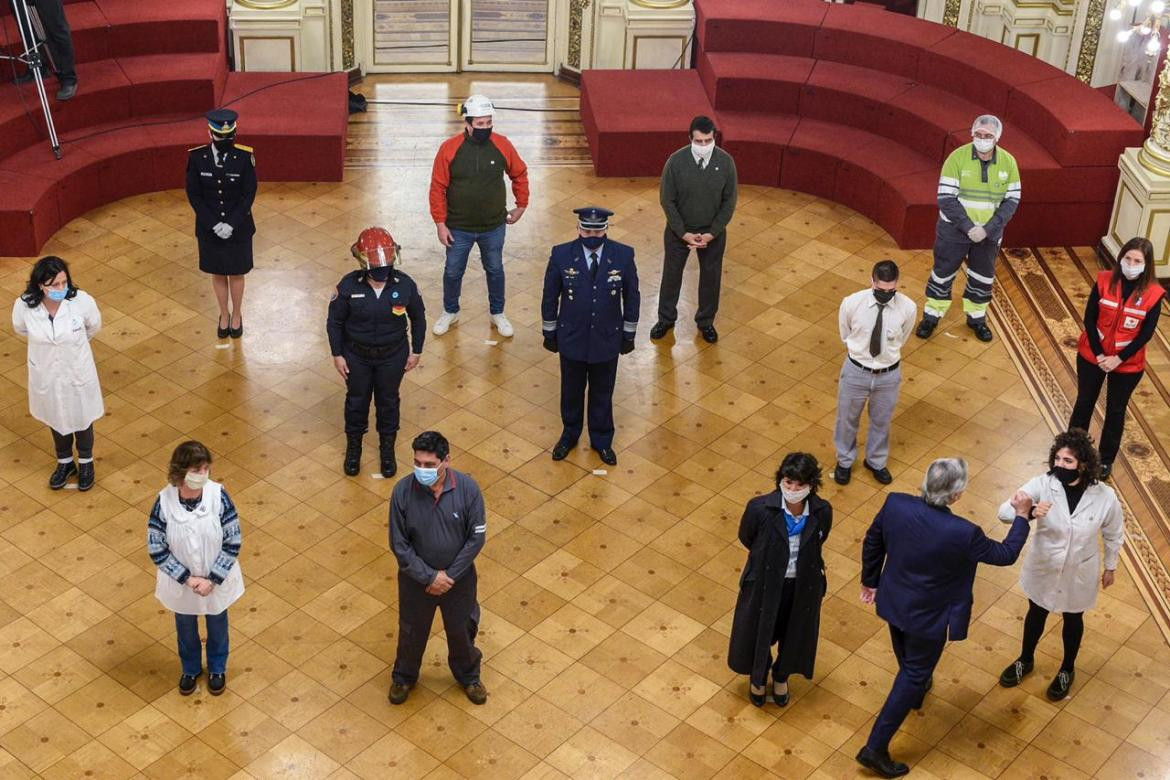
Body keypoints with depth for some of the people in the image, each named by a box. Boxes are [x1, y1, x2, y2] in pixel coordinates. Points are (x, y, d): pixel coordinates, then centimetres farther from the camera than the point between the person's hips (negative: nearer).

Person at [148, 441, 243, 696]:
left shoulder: (218, 495, -25)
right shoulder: (165, 501, -25)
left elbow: (234, 542, -18)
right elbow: (156, 549, -17)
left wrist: (212, 579, -20)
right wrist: (187, 579, -19)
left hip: (217, 580, 0)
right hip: (180, 582, 0)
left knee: (217, 625, 25)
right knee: (186, 628, 26)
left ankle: (217, 669, 53)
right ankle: (190, 669, 54)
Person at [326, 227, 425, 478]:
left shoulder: (405, 285, -20)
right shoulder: (348, 286, -22)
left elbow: (418, 318, -4)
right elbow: (334, 321, -8)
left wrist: (416, 351, 1)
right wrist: (337, 355, -6)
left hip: (393, 356, 0)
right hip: (356, 355, 0)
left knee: (388, 401, 19)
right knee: (356, 400, 19)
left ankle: (387, 448, 41)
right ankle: (353, 446, 43)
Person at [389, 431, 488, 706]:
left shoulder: (467, 488, -23)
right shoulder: (403, 491, -23)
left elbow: (477, 537, -14)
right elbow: (399, 544, -16)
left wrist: (450, 575, -16)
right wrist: (429, 577, -17)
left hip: (458, 578, 0)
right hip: (416, 578, 0)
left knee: (461, 631, 22)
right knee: (412, 631, 22)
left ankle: (468, 676, 50)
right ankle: (404, 677, 50)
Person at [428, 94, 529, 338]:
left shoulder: (503, 145, -12)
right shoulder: (449, 149, -16)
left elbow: (520, 175, 6)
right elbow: (438, 188, -10)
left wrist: (521, 206, 9)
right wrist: (440, 223, -11)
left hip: (494, 228, 1)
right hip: (458, 228, -1)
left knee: (495, 270, 18)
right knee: (453, 272, 16)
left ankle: (498, 313, 38)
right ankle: (450, 312, 39)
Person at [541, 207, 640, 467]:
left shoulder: (623, 255, -15)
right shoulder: (561, 255, -16)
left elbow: (632, 296, -3)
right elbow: (550, 296, -4)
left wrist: (629, 334, 3)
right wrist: (549, 333, 2)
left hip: (607, 339, 0)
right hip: (572, 338, 0)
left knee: (602, 393, 18)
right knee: (571, 390, 20)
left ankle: (601, 440, 40)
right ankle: (570, 434, 44)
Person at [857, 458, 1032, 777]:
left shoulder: (895, 504, -23)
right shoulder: (963, 533, -35)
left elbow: (872, 543, -5)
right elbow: (1005, 554, -15)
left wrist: (870, 580, 14)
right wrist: (1022, 515, -1)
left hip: (894, 603, 5)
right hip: (929, 618, -5)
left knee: (907, 660, 33)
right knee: (914, 674, 14)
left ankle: (916, 691, 66)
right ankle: (875, 748, 19)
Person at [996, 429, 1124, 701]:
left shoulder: (1104, 497, -25)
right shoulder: (1042, 485, -26)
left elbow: (1114, 534, -6)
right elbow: (1004, 511, -31)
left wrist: (1110, 567, 7)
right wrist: (1029, 511, -51)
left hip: (1079, 574, -1)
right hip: (1042, 569, 1)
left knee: (1072, 620, 25)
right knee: (1036, 615, 26)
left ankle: (1067, 669, 53)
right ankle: (1025, 660, 54)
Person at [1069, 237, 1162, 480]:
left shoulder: (1153, 294, -17)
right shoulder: (1104, 281, -14)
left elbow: (1146, 334, -13)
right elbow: (1089, 319, -10)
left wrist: (1118, 359, -18)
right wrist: (1099, 354, -16)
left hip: (1128, 364, -1)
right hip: (1092, 356, 1)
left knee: (1115, 410, 15)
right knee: (1084, 403, 17)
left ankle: (1106, 459, 34)